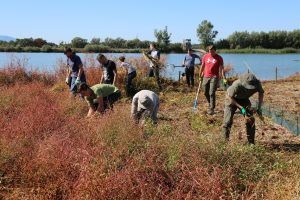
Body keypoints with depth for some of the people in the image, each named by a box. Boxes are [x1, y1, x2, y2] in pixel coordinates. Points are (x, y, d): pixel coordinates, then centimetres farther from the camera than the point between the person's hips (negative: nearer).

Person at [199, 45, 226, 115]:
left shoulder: (219, 58, -3)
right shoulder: (205, 56, 6)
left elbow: (221, 68, -5)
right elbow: (202, 66, 15)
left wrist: (224, 77, -13)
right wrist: (200, 75, 17)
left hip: (214, 77, -4)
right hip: (206, 77, 4)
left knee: (212, 93, -9)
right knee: (206, 92, 10)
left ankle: (211, 109, -3)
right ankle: (211, 104, 32)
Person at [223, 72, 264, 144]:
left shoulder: (257, 84, -27)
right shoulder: (237, 85, -40)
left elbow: (261, 93, -3)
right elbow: (229, 97, -25)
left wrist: (259, 107, -12)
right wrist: (241, 108, -29)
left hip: (244, 99, 4)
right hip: (232, 99, -4)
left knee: (251, 119, -6)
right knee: (228, 121, -10)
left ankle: (251, 142, 6)